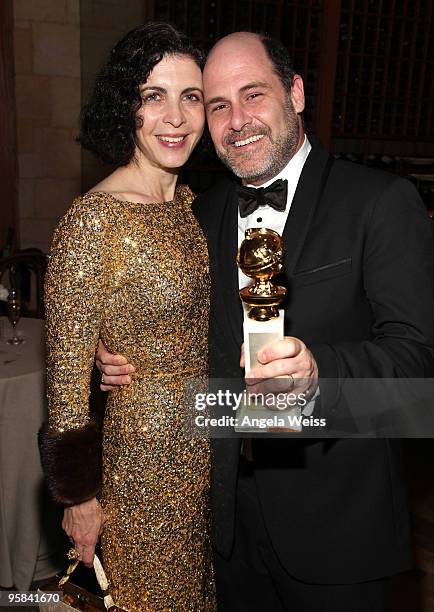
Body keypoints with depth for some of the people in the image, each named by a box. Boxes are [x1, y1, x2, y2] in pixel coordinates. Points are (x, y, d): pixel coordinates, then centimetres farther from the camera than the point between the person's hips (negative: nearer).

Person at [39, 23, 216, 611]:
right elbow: (67, 375, -17)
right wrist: (80, 495, -9)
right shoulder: (92, 220, -22)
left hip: (210, 443, 7)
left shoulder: (188, 201, 1)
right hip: (144, 447, -6)